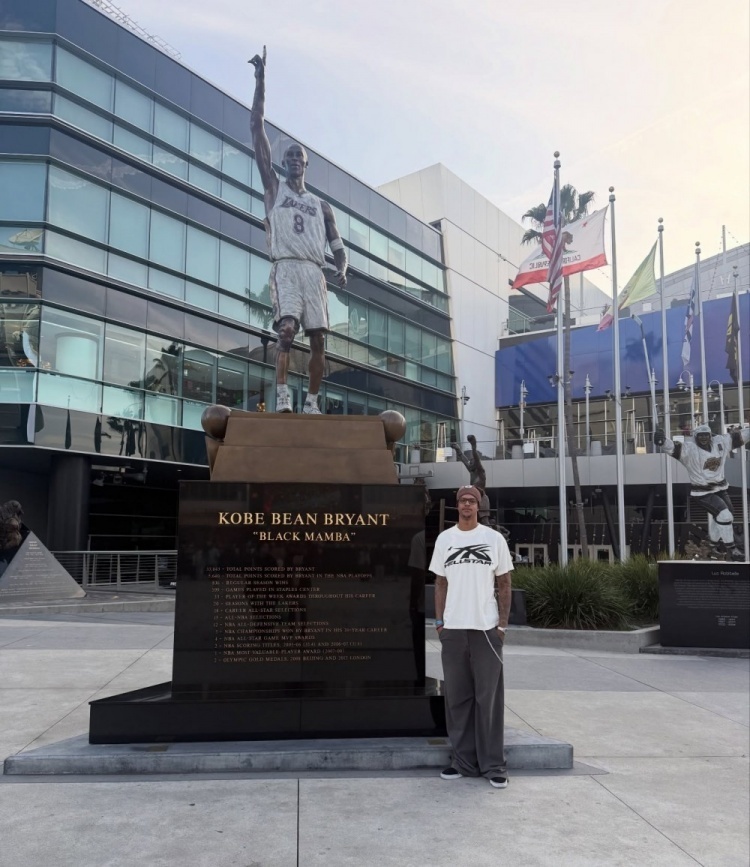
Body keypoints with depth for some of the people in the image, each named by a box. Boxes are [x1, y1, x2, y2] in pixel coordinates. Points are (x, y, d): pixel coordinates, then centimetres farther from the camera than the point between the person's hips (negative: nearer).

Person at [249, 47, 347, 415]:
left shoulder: (321, 205, 22)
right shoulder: (273, 188, 15)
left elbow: (337, 245, 17)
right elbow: (257, 130, 11)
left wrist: (342, 268, -7)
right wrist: (261, 82, 7)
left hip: (314, 271, 3)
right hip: (286, 267, -3)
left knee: (318, 338, -4)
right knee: (287, 328, -23)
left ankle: (312, 402, 2)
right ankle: (282, 393, -18)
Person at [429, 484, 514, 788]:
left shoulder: (494, 539, 2)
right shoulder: (444, 539, 7)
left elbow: (504, 584, 4)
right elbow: (440, 583, 11)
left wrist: (503, 624, -3)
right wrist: (439, 621, 4)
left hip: (486, 627, -2)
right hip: (453, 628, 2)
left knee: (489, 697, 1)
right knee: (457, 697, 8)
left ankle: (493, 764, 10)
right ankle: (464, 761, 18)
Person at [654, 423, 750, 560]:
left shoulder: (721, 442, -3)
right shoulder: (689, 448, -21)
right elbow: (672, 448, -36)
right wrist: (662, 440, -56)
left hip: (719, 488, 7)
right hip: (701, 492, -7)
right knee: (724, 515, -14)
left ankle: (716, 542, 46)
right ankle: (731, 549, 2)